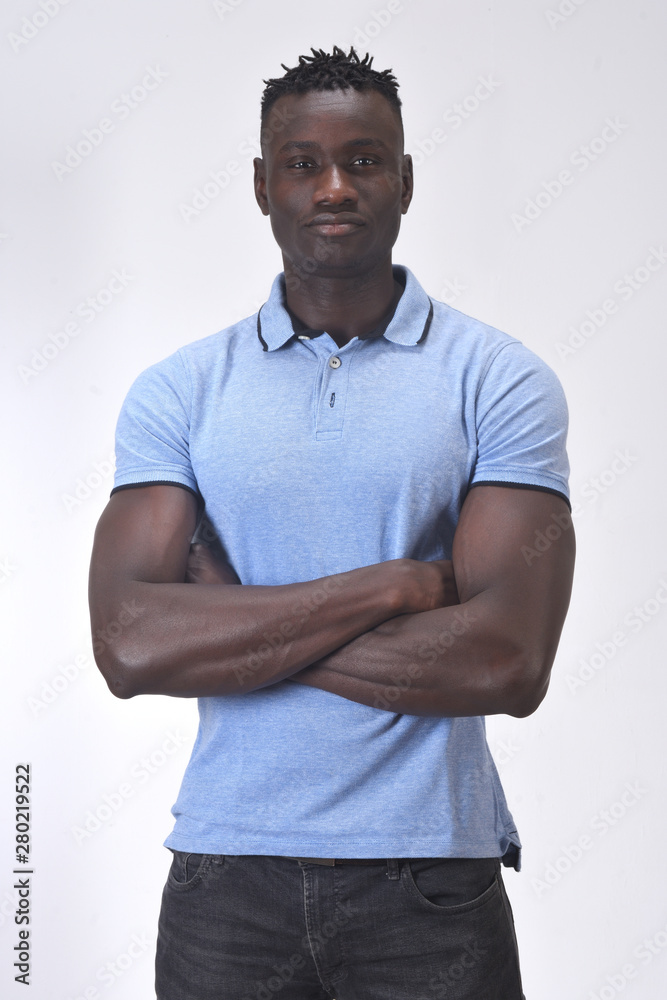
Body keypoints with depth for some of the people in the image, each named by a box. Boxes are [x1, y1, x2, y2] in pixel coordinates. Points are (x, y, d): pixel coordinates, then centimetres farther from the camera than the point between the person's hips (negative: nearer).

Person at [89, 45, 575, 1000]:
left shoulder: (500, 379, -4)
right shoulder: (177, 390, 0)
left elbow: (508, 661, -15)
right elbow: (131, 647, -12)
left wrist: (232, 627, -12)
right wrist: (395, 583, -16)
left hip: (433, 877, -1)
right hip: (226, 870, 1)